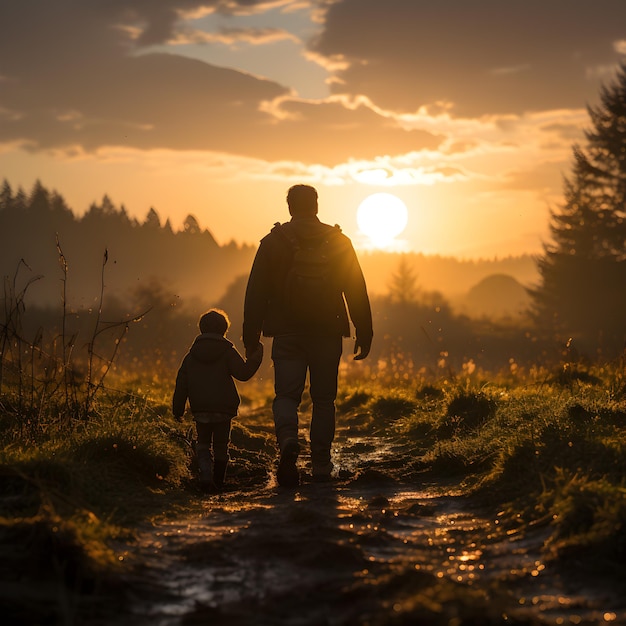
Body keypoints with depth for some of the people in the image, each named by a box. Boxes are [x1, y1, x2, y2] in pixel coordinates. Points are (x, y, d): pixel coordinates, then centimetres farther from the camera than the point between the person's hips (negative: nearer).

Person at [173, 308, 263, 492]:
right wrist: (255, 356, 3)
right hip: (223, 409, -2)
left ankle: (206, 476, -11)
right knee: (221, 446, 12)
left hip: (200, 410, 2)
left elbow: (181, 384, 10)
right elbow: (243, 372, -9)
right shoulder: (227, 352, -1)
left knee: (203, 444, 13)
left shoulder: (191, 355, 10)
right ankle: (218, 482, 17)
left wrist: (178, 409, 15)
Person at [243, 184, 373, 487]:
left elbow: (256, 292, -1)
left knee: (286, 394, 1)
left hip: (287, 334, -1)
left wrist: (251, 336, 2)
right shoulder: (339, 242, 4)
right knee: (323, 399, 9)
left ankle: (288, 439, -28)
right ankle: (321, 465, 8)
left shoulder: (273, 242, 2)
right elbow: (357, 292, 3)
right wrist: (364, 334, 7)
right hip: (328, 334, 1)